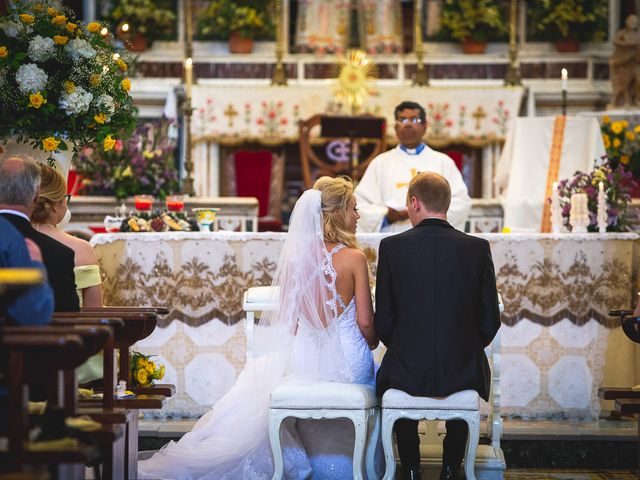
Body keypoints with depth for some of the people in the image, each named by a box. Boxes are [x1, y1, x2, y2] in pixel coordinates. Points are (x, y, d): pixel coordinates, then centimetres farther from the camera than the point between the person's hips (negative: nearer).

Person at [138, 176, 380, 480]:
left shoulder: (295, 257, -1)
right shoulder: (354, 258, -14)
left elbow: (289, 320, 4)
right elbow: (366, 322, -13)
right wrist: (371, 344, 9)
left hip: (305, 353, 3)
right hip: (347, 357, -3)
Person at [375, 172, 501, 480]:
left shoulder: (392, 247, -6)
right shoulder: (477, 248, -4)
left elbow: (383, 322, -3)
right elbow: (490, 322, -1)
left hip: (408, 372, -1)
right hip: (463, 371, 1)